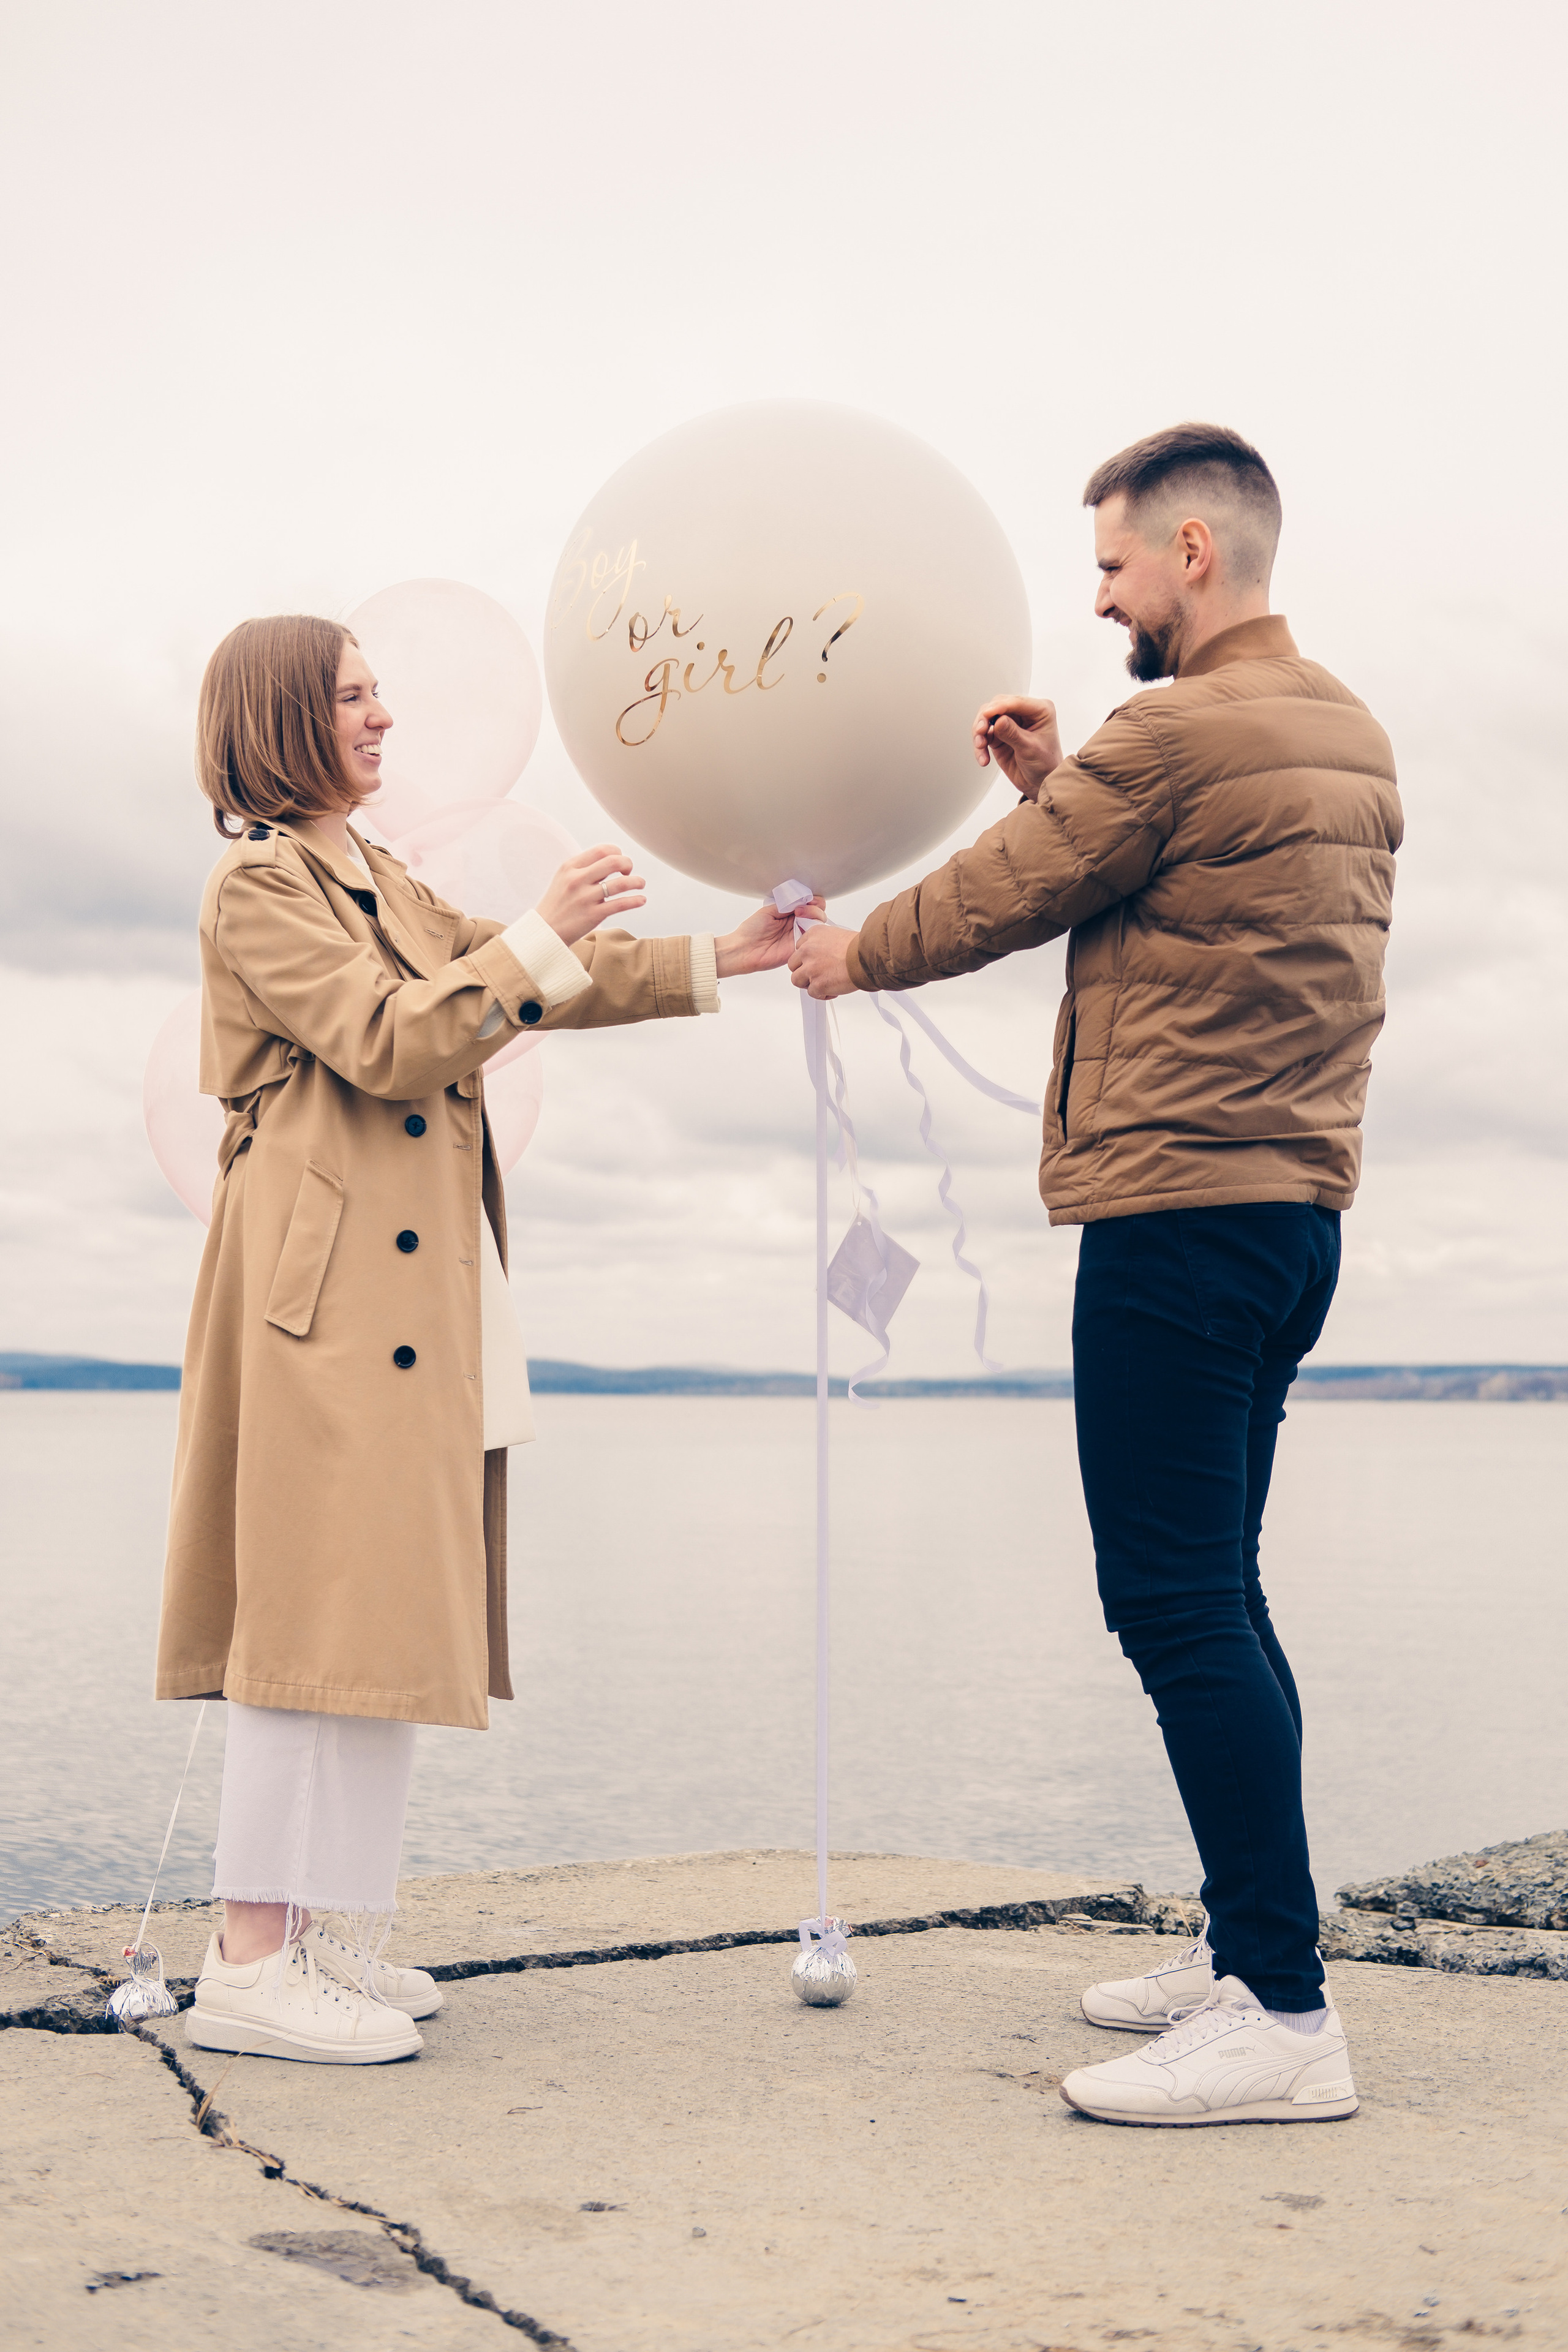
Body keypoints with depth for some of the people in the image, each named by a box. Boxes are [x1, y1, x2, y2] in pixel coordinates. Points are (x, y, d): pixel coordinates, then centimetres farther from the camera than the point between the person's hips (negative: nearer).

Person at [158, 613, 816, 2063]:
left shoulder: (377, 881, 22)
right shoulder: (258, 884, -7)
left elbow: (528, 989, 20)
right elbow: (384, 1038, -18)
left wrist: (725, 958, 15)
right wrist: (541, 937, -19)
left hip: (414, 1284, 10)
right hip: (328, 1282, -9)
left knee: (382, 1603, 9)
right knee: (320, 1601, -10)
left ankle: (318, 1929, 15)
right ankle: (247, 1963, -4)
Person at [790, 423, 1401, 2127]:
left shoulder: (1177, 731, -13)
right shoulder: (1347, 733, 17)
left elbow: (1001, 899, -3)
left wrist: (848, 955, 15)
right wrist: (1060, 790, 16)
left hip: (1178, 1207, -10)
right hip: (1293, 1207, 10)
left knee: (1177, 1600, -9)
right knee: (1210, 1591, 16)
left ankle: (1285, 2015, -7)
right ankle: (1246, 1946, 23)